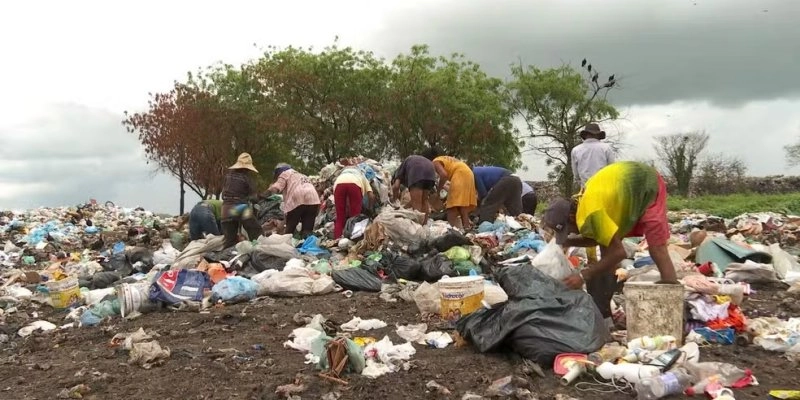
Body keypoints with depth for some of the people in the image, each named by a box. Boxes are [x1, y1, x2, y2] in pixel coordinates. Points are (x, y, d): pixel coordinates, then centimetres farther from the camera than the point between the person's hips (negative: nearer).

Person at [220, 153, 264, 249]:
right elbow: (254, 196, -3)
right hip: (242, 208, -4)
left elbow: (223, 192, 14)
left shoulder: (228, 175, 9)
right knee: (257, 235, 5)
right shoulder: (247, 177, -4)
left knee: (230, 241, 5)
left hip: (227, 209, 4)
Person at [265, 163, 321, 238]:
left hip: (297, 200, -5)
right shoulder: (302, 176, 39)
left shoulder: (285, 174, 21)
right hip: (313, 200, 5)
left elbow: (277, 187, 2)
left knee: (289, 230, 6)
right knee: (307, 231, 3)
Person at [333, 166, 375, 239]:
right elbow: (371, 196, 21)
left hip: (339, 183, 2)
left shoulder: (343, 172, 45)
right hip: (354, 183, -2)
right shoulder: (362, 176, 39)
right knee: (355, 217, 6)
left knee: (340, 218, 8)